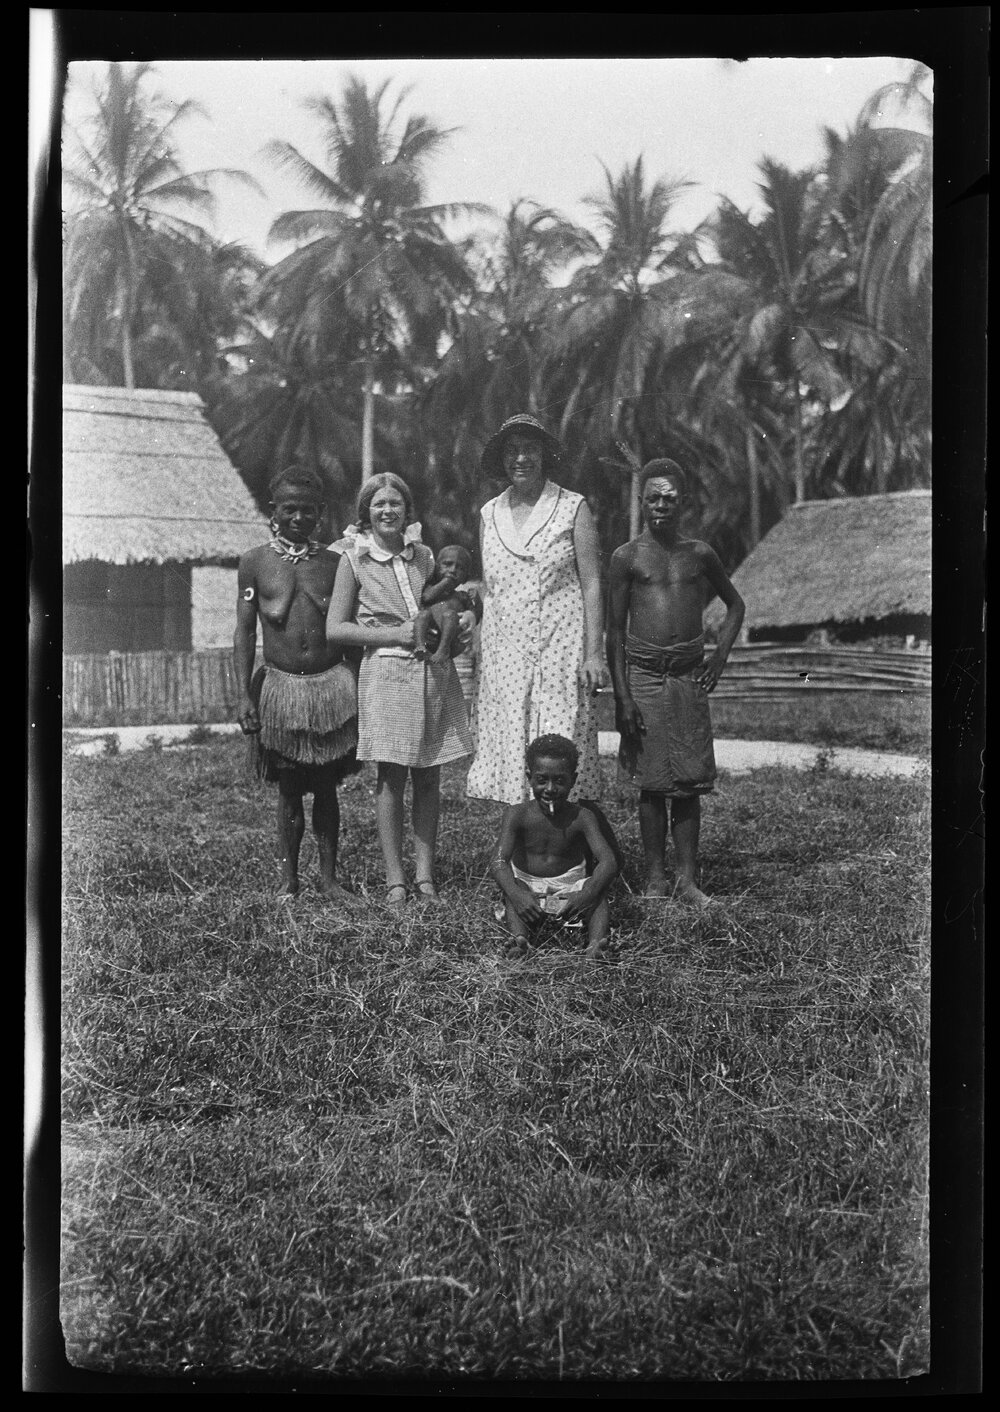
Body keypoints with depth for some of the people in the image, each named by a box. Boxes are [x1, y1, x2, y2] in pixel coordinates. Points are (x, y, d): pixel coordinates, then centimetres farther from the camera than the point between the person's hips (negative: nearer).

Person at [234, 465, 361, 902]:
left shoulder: (334, 563, 5)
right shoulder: (255, 562, 1)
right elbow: (244, 632, 2)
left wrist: (357, 689, 8)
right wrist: (244, 695, -4)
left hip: (331, 684, 1)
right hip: (280, 685, -1)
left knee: (325, 786, 7)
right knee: (288, 788, 6)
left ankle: (329, 878, 16)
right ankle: (288, 879, 16)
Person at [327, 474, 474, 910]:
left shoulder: (423, 556, 12)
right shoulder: (354, 559, 1)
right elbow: (335, 629, -2)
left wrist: (462, 624, 2)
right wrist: (392, 634, -12)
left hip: (435, 673, 4)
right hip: (386, 673, -3)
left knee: (428, 778, 5)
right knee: (391, 777, -1)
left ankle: (425, 875, 12)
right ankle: (394, 880, 6)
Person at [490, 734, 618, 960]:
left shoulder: (581, 817, -8)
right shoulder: (518, 815, -9)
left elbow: (608, 861, -20)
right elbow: (499, 862, -22)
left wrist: (587, 894, -41)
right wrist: (517, 895, -44)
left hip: (570, 890, 1)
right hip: (528, 887, 0)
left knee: (599, 892, -27)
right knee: (511, 892, -31)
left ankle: (596, 945, -48)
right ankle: (519, 942, -54)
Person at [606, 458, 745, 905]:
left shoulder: (699, 554, 9)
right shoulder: (627, 557, 1)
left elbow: (735, 605, 24)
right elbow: (614, 632, 1)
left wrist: (720, 655, 10)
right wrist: (621, 697, -6)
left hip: (690, 677, 2)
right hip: (643, 676, -2)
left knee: (689, 783, 2)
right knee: (652, 784, 2)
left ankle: (688, 879, 9)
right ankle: (655, 879, 10)